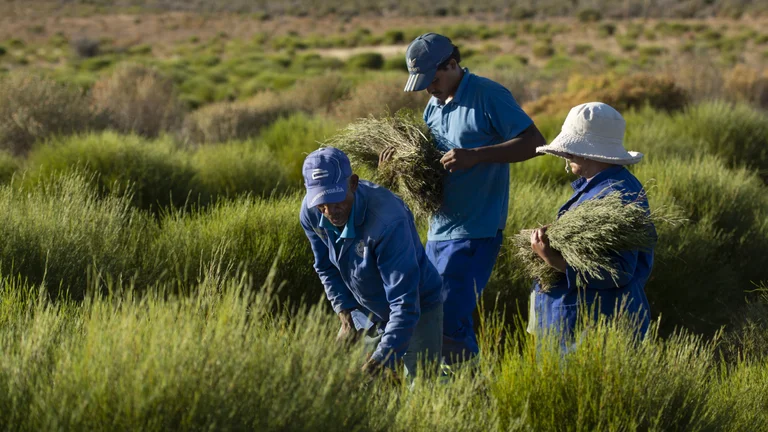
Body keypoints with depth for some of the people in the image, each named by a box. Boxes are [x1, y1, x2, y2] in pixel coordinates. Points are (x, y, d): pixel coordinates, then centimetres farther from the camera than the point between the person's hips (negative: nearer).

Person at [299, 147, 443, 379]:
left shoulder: (388, 220, -38)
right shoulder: (311, 213, -16)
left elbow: (404, 303, -39)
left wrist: (381, 358, -47)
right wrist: (345, 314, -8)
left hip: (416, 310, -6)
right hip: (365, 312, 6)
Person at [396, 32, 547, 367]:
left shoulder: (488, 96, -10)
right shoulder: (433, 106, 14)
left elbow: (533, 142, -16)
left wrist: (475, 156, -24)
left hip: (475, 232, -8)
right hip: (439, 228, 9)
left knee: (450, 318, -12)